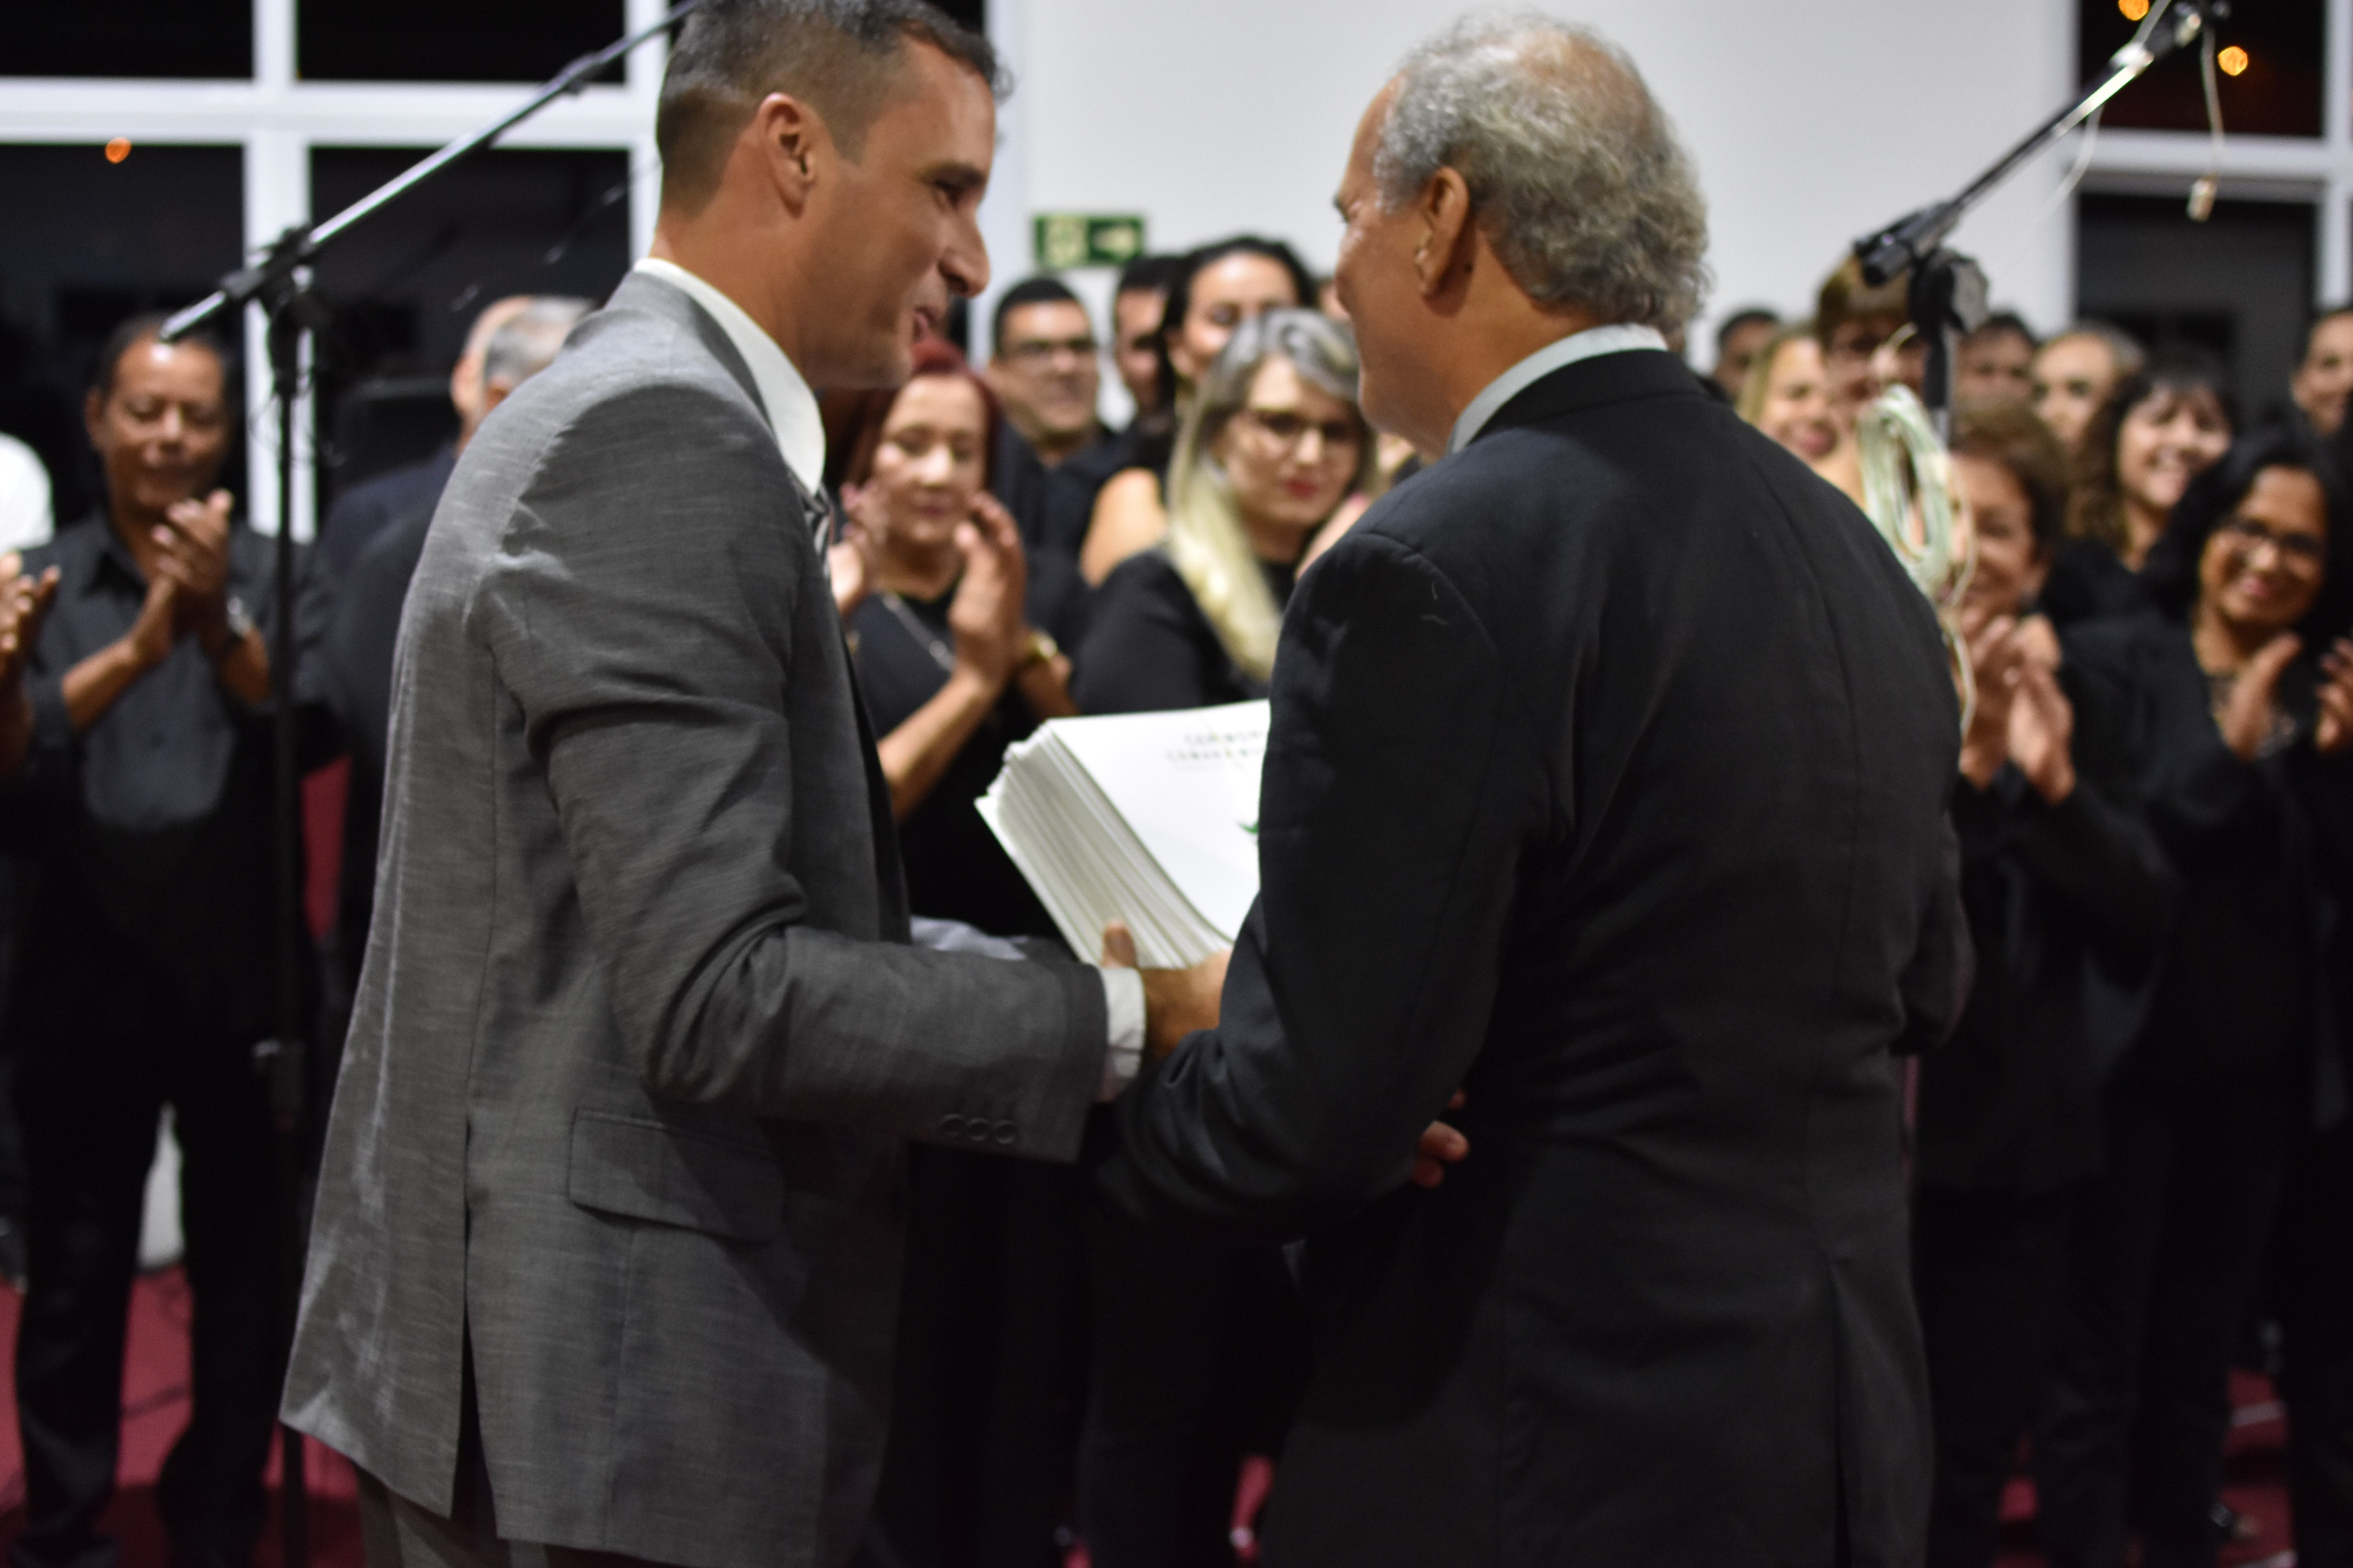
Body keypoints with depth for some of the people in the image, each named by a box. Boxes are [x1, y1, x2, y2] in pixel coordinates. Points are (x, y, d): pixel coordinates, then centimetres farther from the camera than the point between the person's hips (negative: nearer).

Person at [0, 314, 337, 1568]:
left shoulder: (276, 581, 6)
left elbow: (312, 734, -11)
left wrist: (218, 627, -27)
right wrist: (133, 651, -23)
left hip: (243, 984, 0)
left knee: (246, 1278, 5)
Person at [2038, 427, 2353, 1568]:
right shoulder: (2116, 663, -6)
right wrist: (2223, 754, -24)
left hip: (2255, 1073, 4)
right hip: (2127, 1057, -4)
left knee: (2197, 1355, 15)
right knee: (2097, 1357, 1)